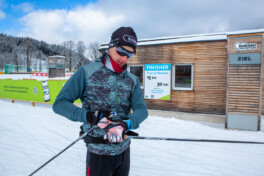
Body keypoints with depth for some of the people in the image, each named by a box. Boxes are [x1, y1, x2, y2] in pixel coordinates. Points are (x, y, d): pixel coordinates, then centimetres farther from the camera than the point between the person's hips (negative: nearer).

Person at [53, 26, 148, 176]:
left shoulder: (133, 80, 3)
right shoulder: (87, 72, -9)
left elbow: (142, 110, -8)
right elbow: (60, 104, -10)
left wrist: (126, 125, -29)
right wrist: (89, 115, -27)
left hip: (124, 150, 5)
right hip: (98, 152, -4)